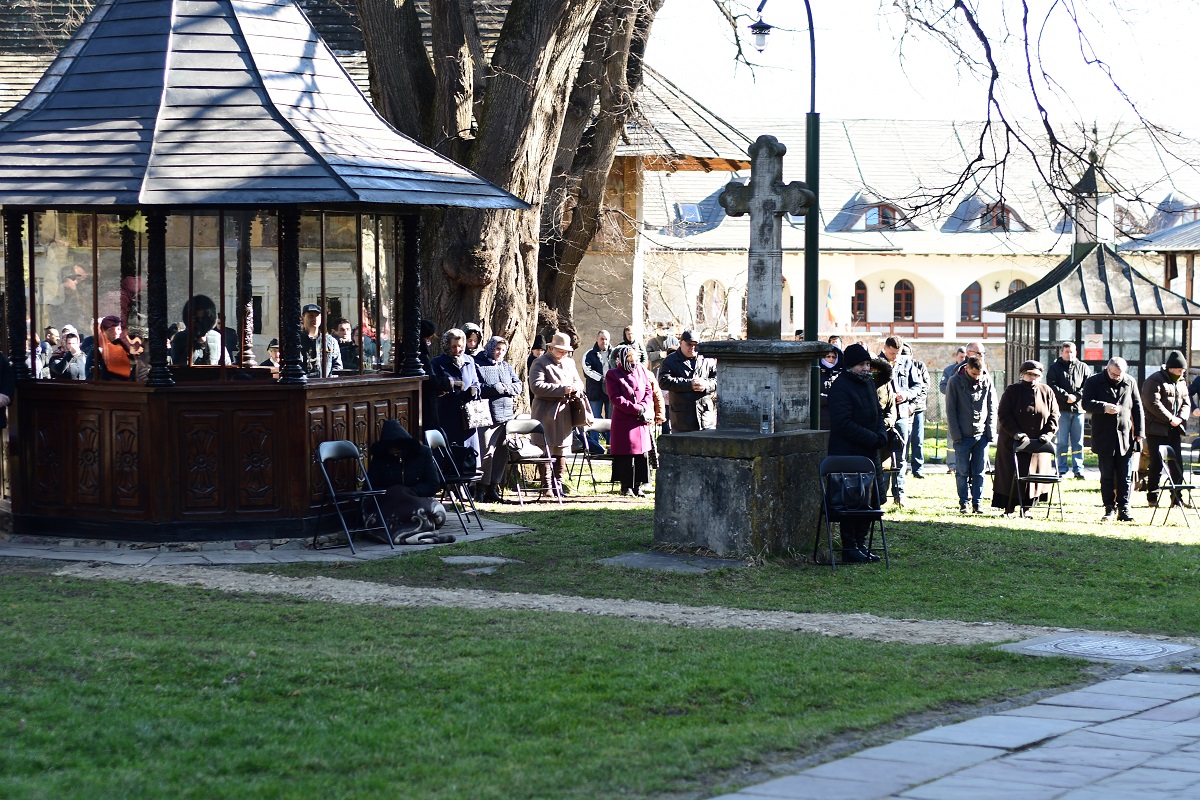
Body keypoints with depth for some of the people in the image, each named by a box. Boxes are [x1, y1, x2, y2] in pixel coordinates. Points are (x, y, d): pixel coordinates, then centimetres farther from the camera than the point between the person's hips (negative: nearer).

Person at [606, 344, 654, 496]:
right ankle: (626, 486, 5)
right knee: (625, 453, -2)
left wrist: (645, 408, -9)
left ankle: (638, 485, 10)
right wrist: (637, 409, -16)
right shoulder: (613, 375, -4)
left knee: (642, 452, 3)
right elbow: (616, 398, -11)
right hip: (623, 419, -5)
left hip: (642, 420, 5)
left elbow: (649, 391, 10)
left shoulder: (642, 371, 11)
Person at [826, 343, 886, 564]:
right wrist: (873, 439, -18)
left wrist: (881, 435, 2)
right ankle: (849, 548, 2)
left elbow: (878, 414, 23)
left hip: (869, 454, 9)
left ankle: (860, 544, 17)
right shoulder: (840, 387, -13)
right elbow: (844, 424, -19)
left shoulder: (868, 384, 15)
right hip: (848, 454, -8)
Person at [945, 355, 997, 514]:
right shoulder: (955, 382, -3)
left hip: (982, 435, 2)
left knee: (979, 472, 4)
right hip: (963, 435, -2)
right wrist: (956, 435, -9)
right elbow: (950, 410, -3)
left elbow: (992, 409, 8)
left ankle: (977, 503, 9)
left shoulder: (987, 381, 4)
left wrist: (991, 433, 0)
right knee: (962, 471, 2)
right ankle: (963, 503, 9)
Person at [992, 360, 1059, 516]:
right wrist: (1016, 433, -18)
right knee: (1012, 477, -3)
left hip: (1038, 443, 3)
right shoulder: (1012, 391, -2)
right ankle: (1008, 510, 3)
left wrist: (1048, 433, -9)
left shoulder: (1047, 392, 6)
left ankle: (1026, 508, 12)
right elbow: (1003, 415, -7)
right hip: (1014, 443, -3)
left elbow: (1054, 415, 7)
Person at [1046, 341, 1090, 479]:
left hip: (1078, 408, 2)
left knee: (1078, 442, 4)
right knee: (1062, 441, -1)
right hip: (1062, 409, -2)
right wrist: (1066, 396, -16)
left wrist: (1076, 396, -12)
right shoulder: (1055, 368, 6)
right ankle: (1062, 469, 2)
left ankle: (1078, 469, 8)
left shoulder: (1083, 368, 11)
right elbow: (1052, 386, -6)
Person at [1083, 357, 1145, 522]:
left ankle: (1124, 509, 5)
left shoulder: (1130, 382, 7)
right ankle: (1109, 509, 9)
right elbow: (1086, 403, -9)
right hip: (1104, 439, -2)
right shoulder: (1093, 382, 0)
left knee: (1125, 477, 1)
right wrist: (1104, 407, -27)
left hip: (1125, 438, 2)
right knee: (1107, 476, 3)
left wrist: (1139, 433, 2)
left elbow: (1138, 408, 9)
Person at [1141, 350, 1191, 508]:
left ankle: (1176, 497, 6)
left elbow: (1186, 403, 15)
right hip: (1157, 429, -7)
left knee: (1177, 463, 2)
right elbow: (1153, 403, -17)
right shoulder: (1154, 380, -8)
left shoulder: (1181, 383, 16)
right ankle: (1152, 497, 4)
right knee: (1157, 464, -5)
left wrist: (1181, 418, -6)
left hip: (1174, 430, 7)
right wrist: (1170, 419, -18)